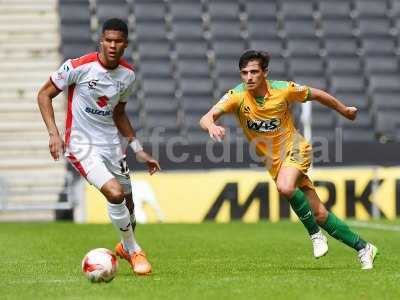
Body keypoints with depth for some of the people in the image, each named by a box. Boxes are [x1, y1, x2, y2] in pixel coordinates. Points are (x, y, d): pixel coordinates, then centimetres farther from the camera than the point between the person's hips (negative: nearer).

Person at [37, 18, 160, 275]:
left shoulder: (128, 75, 0)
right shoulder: (78, 67, -17)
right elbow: (44, 95, -7)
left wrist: (139, 150, 11)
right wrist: (54, 133, -18)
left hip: (112, 143, 6)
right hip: (82, 146, -6)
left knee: (127, 201, 12)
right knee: (115, 194, -23)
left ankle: (126, 247, 44)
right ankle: (134, 251, -2)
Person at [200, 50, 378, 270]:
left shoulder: (284, 89, -15)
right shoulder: (237, 96, -15)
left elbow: (316, 95, 4)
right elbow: (206, 119, -27)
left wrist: (344, 110, 17)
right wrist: (212, 126, -52)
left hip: (295, 149, -3)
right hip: (273, 162, 3)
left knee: (285, 187, -34)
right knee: (319, 214, 2)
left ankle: (315, 234, -14)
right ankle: (362, 248, 16)